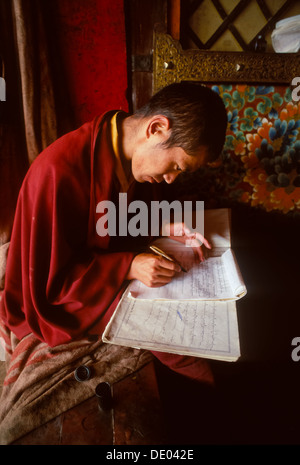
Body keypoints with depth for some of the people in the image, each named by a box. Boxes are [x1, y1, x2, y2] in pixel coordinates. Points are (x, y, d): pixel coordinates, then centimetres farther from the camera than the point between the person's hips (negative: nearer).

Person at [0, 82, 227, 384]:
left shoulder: (133, 154, -8)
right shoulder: (60, 170, -32)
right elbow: (49, 280, -23)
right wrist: (129, 267, -31)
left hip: (117, 264, 7)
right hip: (59, 297, -7)